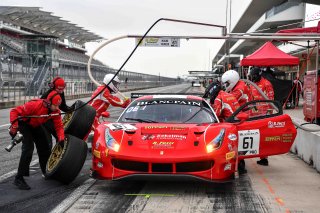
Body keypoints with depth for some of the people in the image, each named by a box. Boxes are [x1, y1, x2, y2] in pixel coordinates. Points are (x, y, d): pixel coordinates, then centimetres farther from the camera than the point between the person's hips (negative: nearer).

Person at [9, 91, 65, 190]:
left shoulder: (56, 111, -19)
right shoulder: (35, 105, -38)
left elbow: (59, 126, -13)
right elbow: (15, 112, -33)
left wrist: (61, 138, -29)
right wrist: (14, 127, -39)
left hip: (36, 126, 7)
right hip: (24, 123, -7)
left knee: (45, 148, 8)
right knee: (28, 148, -22)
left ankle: (46, 172, 33)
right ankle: (19, 178, -18)